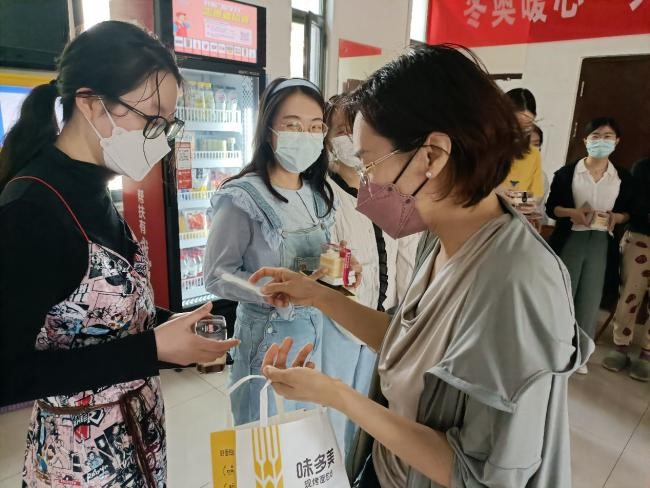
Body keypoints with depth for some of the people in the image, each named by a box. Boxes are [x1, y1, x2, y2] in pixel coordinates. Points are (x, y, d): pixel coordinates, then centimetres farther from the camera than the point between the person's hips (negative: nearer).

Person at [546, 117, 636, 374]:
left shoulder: (623, 178, 5)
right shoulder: (567, 172, -2)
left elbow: (630, 211, 12)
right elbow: (551, 207, -1)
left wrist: (617, 218, -10)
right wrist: (572, 212, -18)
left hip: (601, 243, 2)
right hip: (570, 239, -2)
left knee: (590, 299, 7)